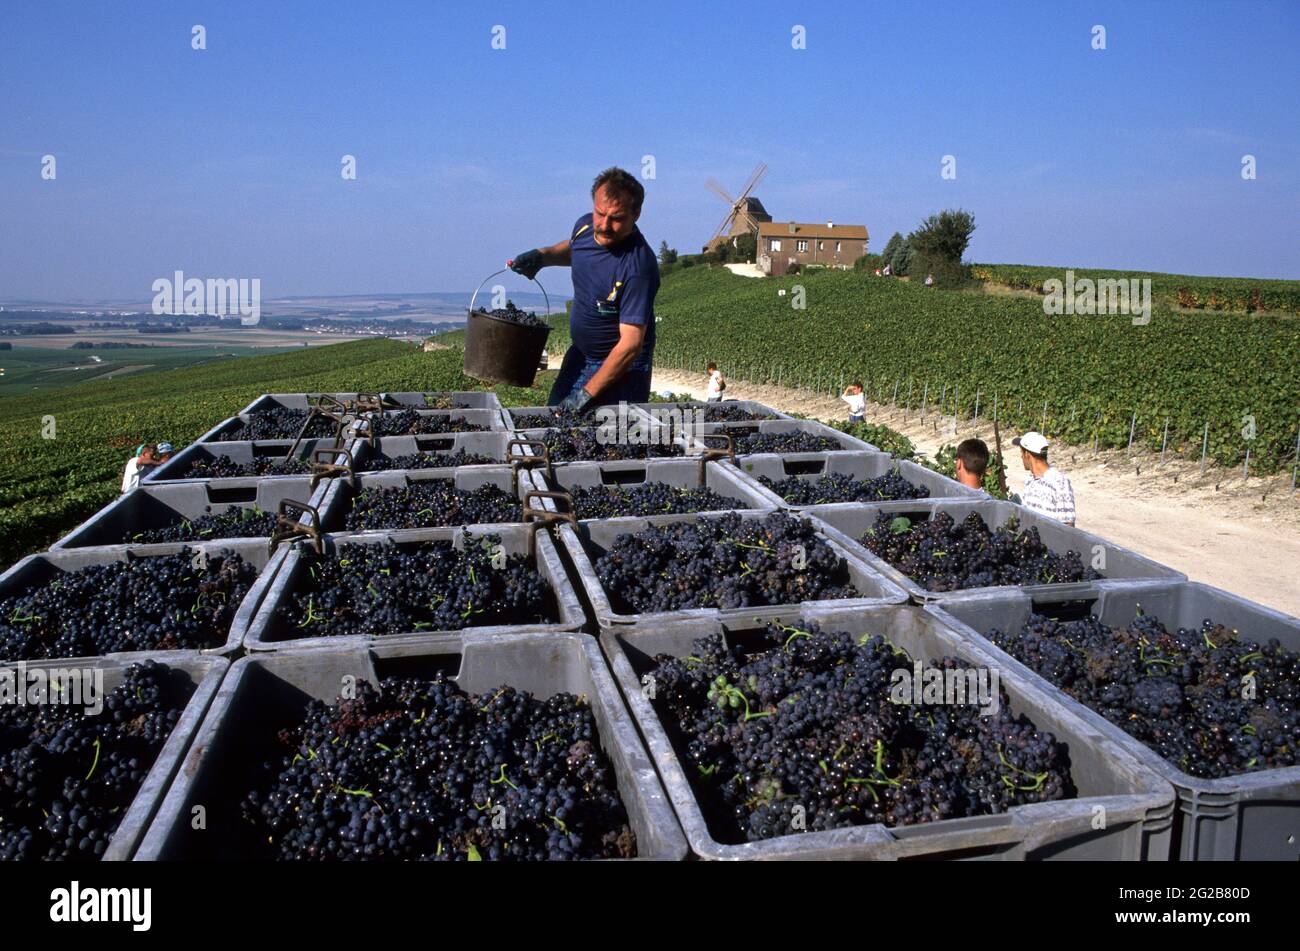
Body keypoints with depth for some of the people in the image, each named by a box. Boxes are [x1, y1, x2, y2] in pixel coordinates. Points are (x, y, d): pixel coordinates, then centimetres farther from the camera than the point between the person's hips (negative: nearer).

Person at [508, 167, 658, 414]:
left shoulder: (638, 266, -30)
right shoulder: (585, 226, -7)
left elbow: (631, 344, -31)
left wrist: (587, 393, -31)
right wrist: (541, 256, 1)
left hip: (621, 369, -7)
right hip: (580, 355, 7)